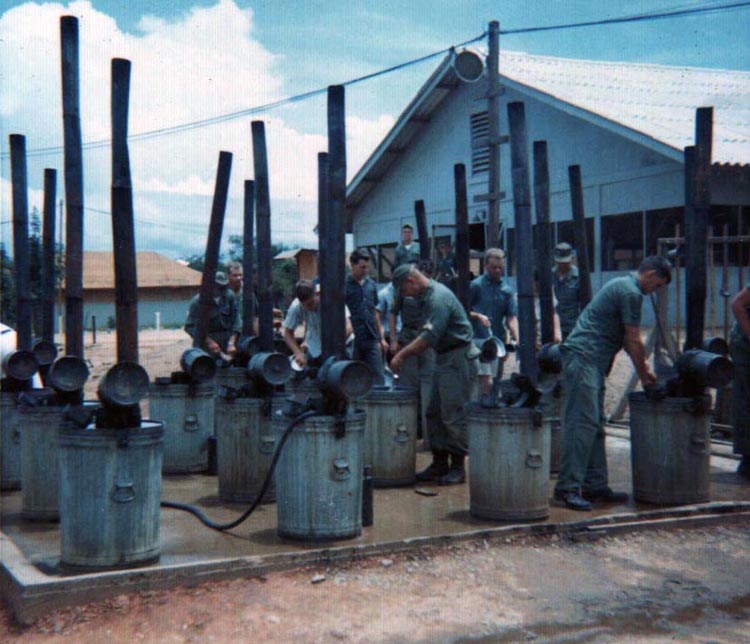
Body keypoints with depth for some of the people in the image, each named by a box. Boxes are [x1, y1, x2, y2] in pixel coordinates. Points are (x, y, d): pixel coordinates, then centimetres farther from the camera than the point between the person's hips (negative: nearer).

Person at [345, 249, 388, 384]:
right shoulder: (345, 285, -5)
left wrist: (381, 338, 17)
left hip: (372, 339, 4)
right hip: (353, 341, -4)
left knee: (378, 377, 3)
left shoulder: (371, 284, 10)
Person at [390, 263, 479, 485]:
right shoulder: (430, 294, 14)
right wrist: (404, 352, 14)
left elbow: (429, 338, -24)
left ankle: (457, 467, 3)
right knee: (434, 413, 11)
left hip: (458, 360, -10)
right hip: (445, 359, 11)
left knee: (453, 415, -6)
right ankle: (439, 463, 18)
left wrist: (403, 354, -16)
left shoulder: (439, 298, -19)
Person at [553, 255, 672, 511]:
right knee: (582, 424, -13)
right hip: (583, 358, -11)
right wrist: (643, 374, 4)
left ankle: (595, 486, 14)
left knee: (595, 425, 11)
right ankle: (568, 487, -14)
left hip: (591, 362, 11)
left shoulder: (622, 285, 23)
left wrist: (643, 368, 25)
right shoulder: (631, 292, -10)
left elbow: (627, 339, 27)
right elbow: (634, 341, -8)